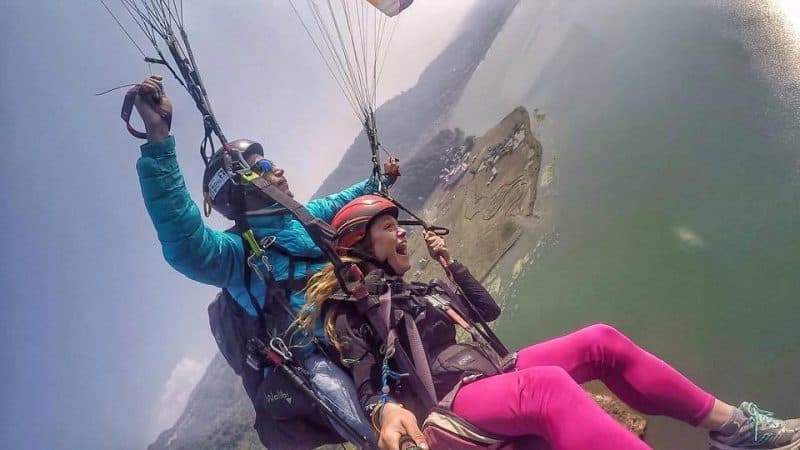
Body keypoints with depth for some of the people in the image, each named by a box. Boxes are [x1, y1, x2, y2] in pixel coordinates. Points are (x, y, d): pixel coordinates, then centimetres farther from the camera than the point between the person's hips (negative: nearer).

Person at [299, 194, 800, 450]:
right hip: (451, 400, -9)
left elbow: (487, 309, 29)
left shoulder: (418, 289, 23)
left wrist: (450, 261, 23)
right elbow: (367, 386, -11)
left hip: (493, 371, 9)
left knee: (601, 340, -4)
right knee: (547, 385, -38)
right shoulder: (347, 309, 1)